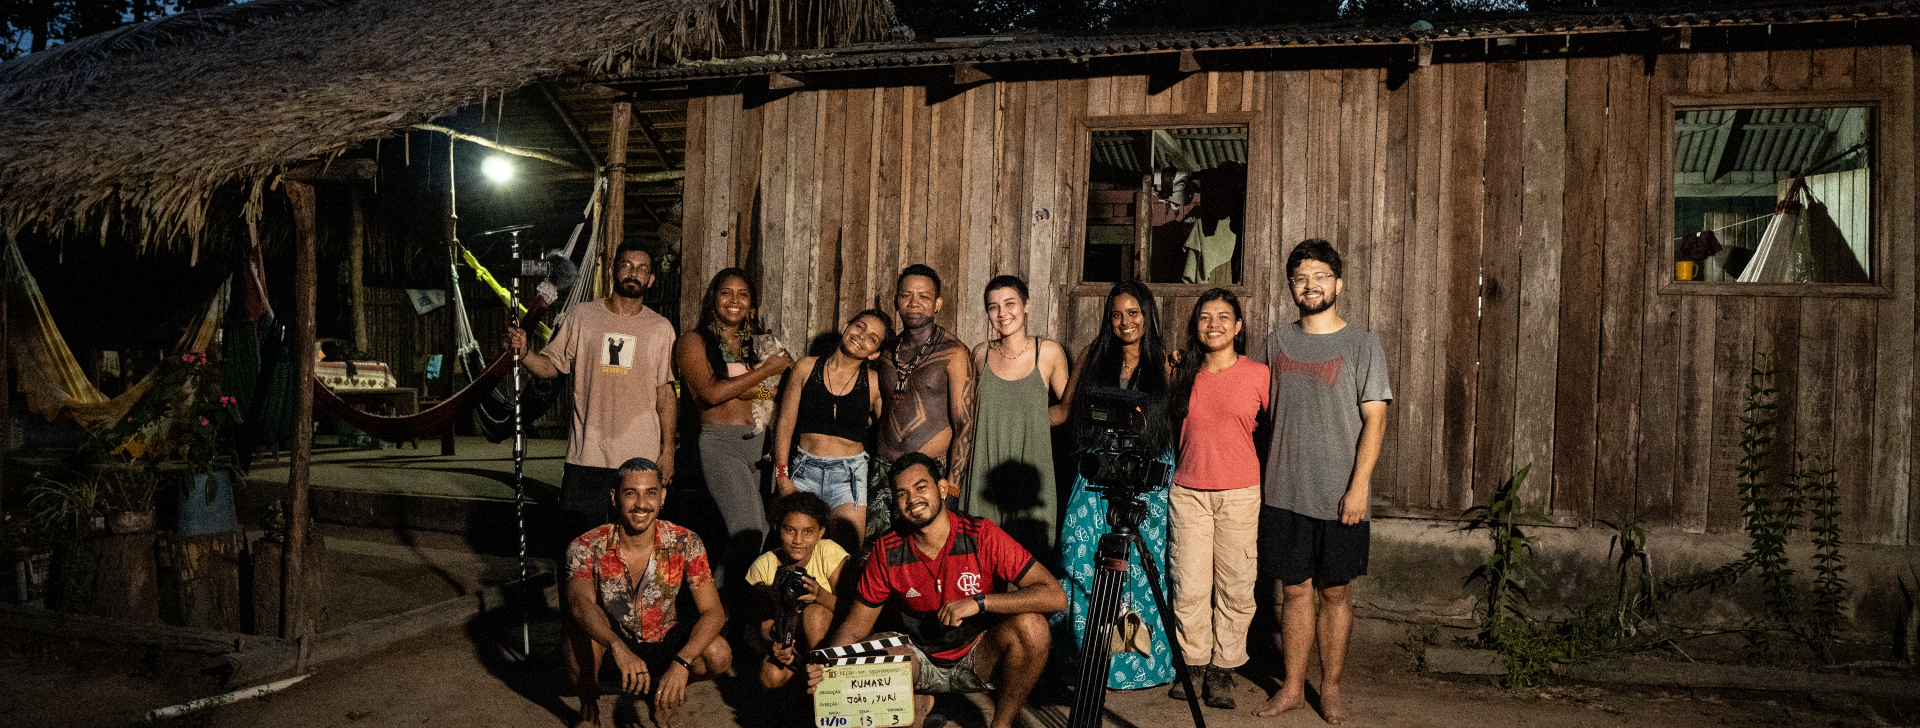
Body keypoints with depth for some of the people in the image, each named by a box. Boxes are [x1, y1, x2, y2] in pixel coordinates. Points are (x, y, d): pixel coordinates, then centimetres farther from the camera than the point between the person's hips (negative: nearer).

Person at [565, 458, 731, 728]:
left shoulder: (685, 544, -18)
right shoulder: (587, 547, -21)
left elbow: (713, 611, -22)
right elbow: (580, 602, -39)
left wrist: (681, 663, -40)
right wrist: (618, 648, -60)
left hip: (663, 640, 1)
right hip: (610, 641, -1)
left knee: (719, 656, -27)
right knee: (581, 634, -34)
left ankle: (661, 690, 7)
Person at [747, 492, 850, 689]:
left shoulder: (829, 553, -16)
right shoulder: (762, 567, -10)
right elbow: (765, 622, -8)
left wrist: (821, 595, -40)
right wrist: (772, 644, -32)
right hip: (786, 637, 1)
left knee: (814, 610, -32)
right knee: (771, 677, -29)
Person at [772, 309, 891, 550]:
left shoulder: (875, 383, 0)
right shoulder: (806, 368, 3)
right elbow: (785, 424, 5)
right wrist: (782, 476, -2)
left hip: (850, 475, -1)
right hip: (805, 469, 1)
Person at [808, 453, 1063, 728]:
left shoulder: (982, 536, -17)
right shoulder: (887, 551, -9)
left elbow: (1055, 596, -23)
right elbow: (855, 626, -3)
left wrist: (978, 602, -31)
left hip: (981, 661, -2)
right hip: (922, 663, 2)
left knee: (1029, 624, -30)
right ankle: (916, 703, 6)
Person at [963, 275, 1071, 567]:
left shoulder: (1049, 353, -1)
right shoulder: (981, 354, 7)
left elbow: (1069, 409, 11)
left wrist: (1032, 420, 2)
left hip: (1030, 474, -2)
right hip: (986, 474, 2)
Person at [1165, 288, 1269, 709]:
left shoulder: (1258, 375, -1)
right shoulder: (1184, 375, 9)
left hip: (1240, 493, -2)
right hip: (1187, 491, 2)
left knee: (1235, 586, 1)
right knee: (1189, 585, 1)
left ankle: (1223, 670, 13)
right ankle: (1192, 664, 15)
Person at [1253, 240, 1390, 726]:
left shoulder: (1362, 345, -1)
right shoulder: (1278, 341, 9)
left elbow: (1374, 418, -5)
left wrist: (1359, 486, -13)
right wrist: (1262, 476, 11)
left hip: (1339, 497, -2)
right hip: (1284, 493, 3)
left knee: (1334, 592, 6)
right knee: (1295, 590, 8)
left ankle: (1331, 688, 19)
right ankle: (1293, 687, 17)